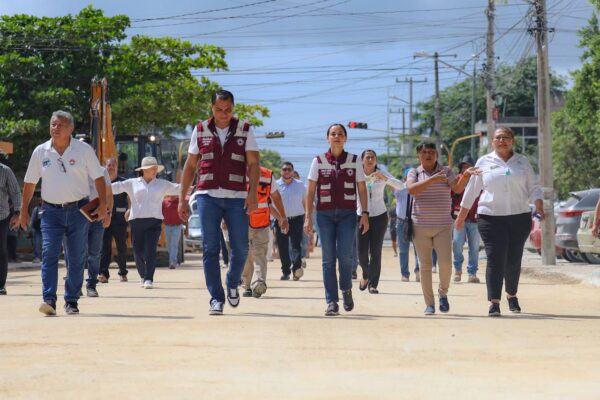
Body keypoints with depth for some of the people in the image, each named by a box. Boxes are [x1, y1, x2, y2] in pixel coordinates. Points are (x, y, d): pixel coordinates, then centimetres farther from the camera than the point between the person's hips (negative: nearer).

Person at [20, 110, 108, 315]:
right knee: (49, 254, -13)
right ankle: (49, 300, -17)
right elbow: (30, 183, 11)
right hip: (51, 211, 1)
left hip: (78, 210, -1)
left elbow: (98, 178, 2)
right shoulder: (40, 152, 4)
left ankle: (71, 301, 11)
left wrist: (102, 204, -8)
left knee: (76, 258, 2)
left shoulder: (84, 150, -1)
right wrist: (24, 210, 10)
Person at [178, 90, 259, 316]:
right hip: (208, 196, 1)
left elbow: (253, 164, 0)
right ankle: (216, 298, 1)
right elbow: (190, 166, 12)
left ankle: (232, 285, 25)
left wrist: (252, 193, -14)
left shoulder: (245, 130, 5)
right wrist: (182, 198, 7)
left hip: (237, 198, 0)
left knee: (240, 248, -2)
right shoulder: (200, 131, 8)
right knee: (210, 249, -3)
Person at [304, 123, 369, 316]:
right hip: (325, 214, 0)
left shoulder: (354, 161, 6)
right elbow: (310, 191, 5)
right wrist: (308, 217, -2)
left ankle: (346, 290, 15)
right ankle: (331, 302, 2)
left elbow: (362, 189, 9)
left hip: (347, 214, 0)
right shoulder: (318, 161, 5)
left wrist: (365, 214, 1)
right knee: (328, 258, -1)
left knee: (345, 255, -12)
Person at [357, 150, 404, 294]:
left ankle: (373, 284, 5)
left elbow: (400, 185, -14)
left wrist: (384, 178, -28)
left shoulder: (382, 174, -3)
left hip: (379, 217, 0)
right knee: (362, 252, -4)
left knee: (375, 252, -4)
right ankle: (366, 275, 26)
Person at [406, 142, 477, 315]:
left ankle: (443, 292, 15)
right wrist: (432, 179, -26)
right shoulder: (415, 172, 4)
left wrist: (465, 175, -29)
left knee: (446, 263, -12)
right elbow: (412, 189, -16)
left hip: (443, 226, 0)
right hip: (421, 226, 0)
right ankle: (429, 304, 9)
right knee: (425, 266, 1)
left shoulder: (446, 172, 6)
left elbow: (457, 188, -10)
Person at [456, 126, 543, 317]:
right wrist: (461, 217, 13)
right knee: (495, 260, -10)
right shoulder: (484, 162, 8)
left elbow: (534, 187, 10)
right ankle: (494, 302, -9)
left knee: (513, 260, 6)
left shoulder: (522, 162, 10)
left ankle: (512, 295, 28)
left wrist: (539, 208, -7)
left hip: (520, 217, 1)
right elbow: (471, 191, 12)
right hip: (491, 217, -1)